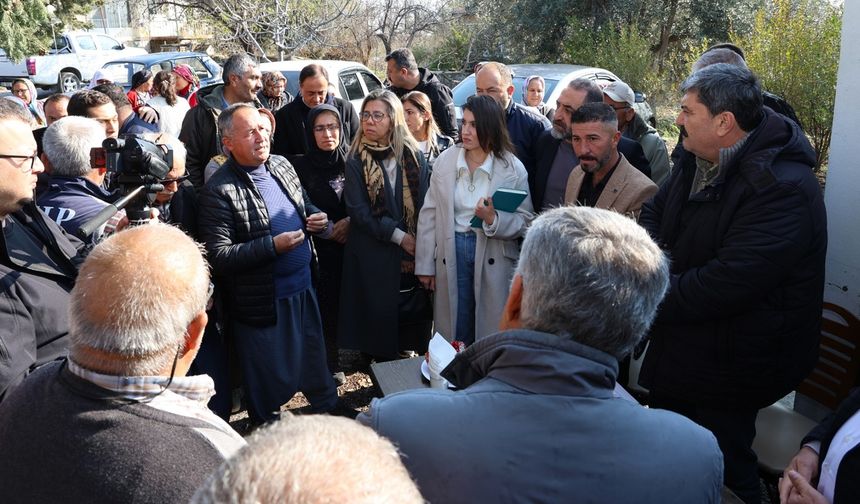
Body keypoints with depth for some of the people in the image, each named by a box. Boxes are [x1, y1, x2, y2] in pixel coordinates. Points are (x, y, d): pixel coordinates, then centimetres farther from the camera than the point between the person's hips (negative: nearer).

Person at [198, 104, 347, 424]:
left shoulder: (282, 165, 3)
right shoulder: (219, 191, -19)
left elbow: (305, 207, 18)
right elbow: (218, 256, -21)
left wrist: (318, 221, -5)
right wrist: (273, 246, -27)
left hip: (303, 287, 6)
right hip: (262, 299, -6)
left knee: (314, 355, 25)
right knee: (269, 374, 13)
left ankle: (328, 407, 48)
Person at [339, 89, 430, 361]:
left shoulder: (413, 156, 2)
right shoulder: (356, 162, -2)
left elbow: (425, 203, 1)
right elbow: (358, 211, -7)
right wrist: (399, 236, -12)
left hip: (414, 249, 2)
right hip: (374, 254, -1)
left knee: (414, 315, 5)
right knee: (379, 312, 4)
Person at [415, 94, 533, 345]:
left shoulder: (513, 168, -5)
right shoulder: (446, 160, 0)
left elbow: (525, 220, -5)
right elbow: (429, 213, 3)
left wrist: (494, 220, -24)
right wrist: (425, 265, 3)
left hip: (493, 256, -1)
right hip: (451, 252, 2)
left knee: (491, 332, 6)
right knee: (454, 335, 9)